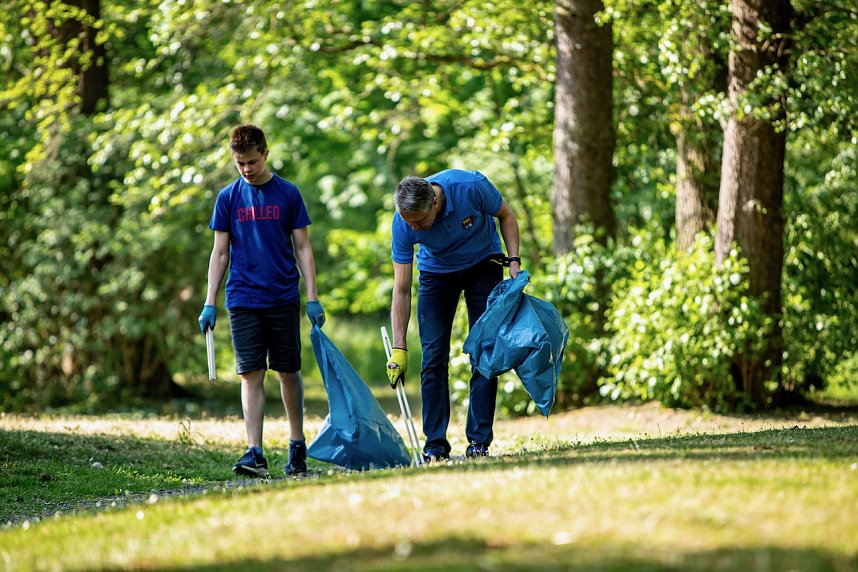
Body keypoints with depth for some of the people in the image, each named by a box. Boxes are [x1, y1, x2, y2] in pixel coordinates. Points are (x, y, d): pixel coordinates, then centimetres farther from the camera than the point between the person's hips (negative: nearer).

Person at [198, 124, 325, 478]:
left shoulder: (288, 194, 2)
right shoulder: (228, 197, 5)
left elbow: (302, 248, 4)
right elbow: (220, 252, 7)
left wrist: (313, 298, -1)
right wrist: (209, 303, 2)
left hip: (284, 299, 0)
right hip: (243, 300, 0)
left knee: (288, 372, 6)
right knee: (251, 375, -4)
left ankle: (297, 445, 20)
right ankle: (255, 453, -8)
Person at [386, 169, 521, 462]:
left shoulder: (471, 186, -34)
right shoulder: (403, 223, -29)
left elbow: (505, 215, -10)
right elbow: (401, 290, -23)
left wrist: (514, 260, -20)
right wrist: (398, 350, -25)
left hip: (483, 265, -1)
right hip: (436, 272, 1)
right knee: (433, 358, -7)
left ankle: (479, 442, -4)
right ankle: (435, 445, -3)